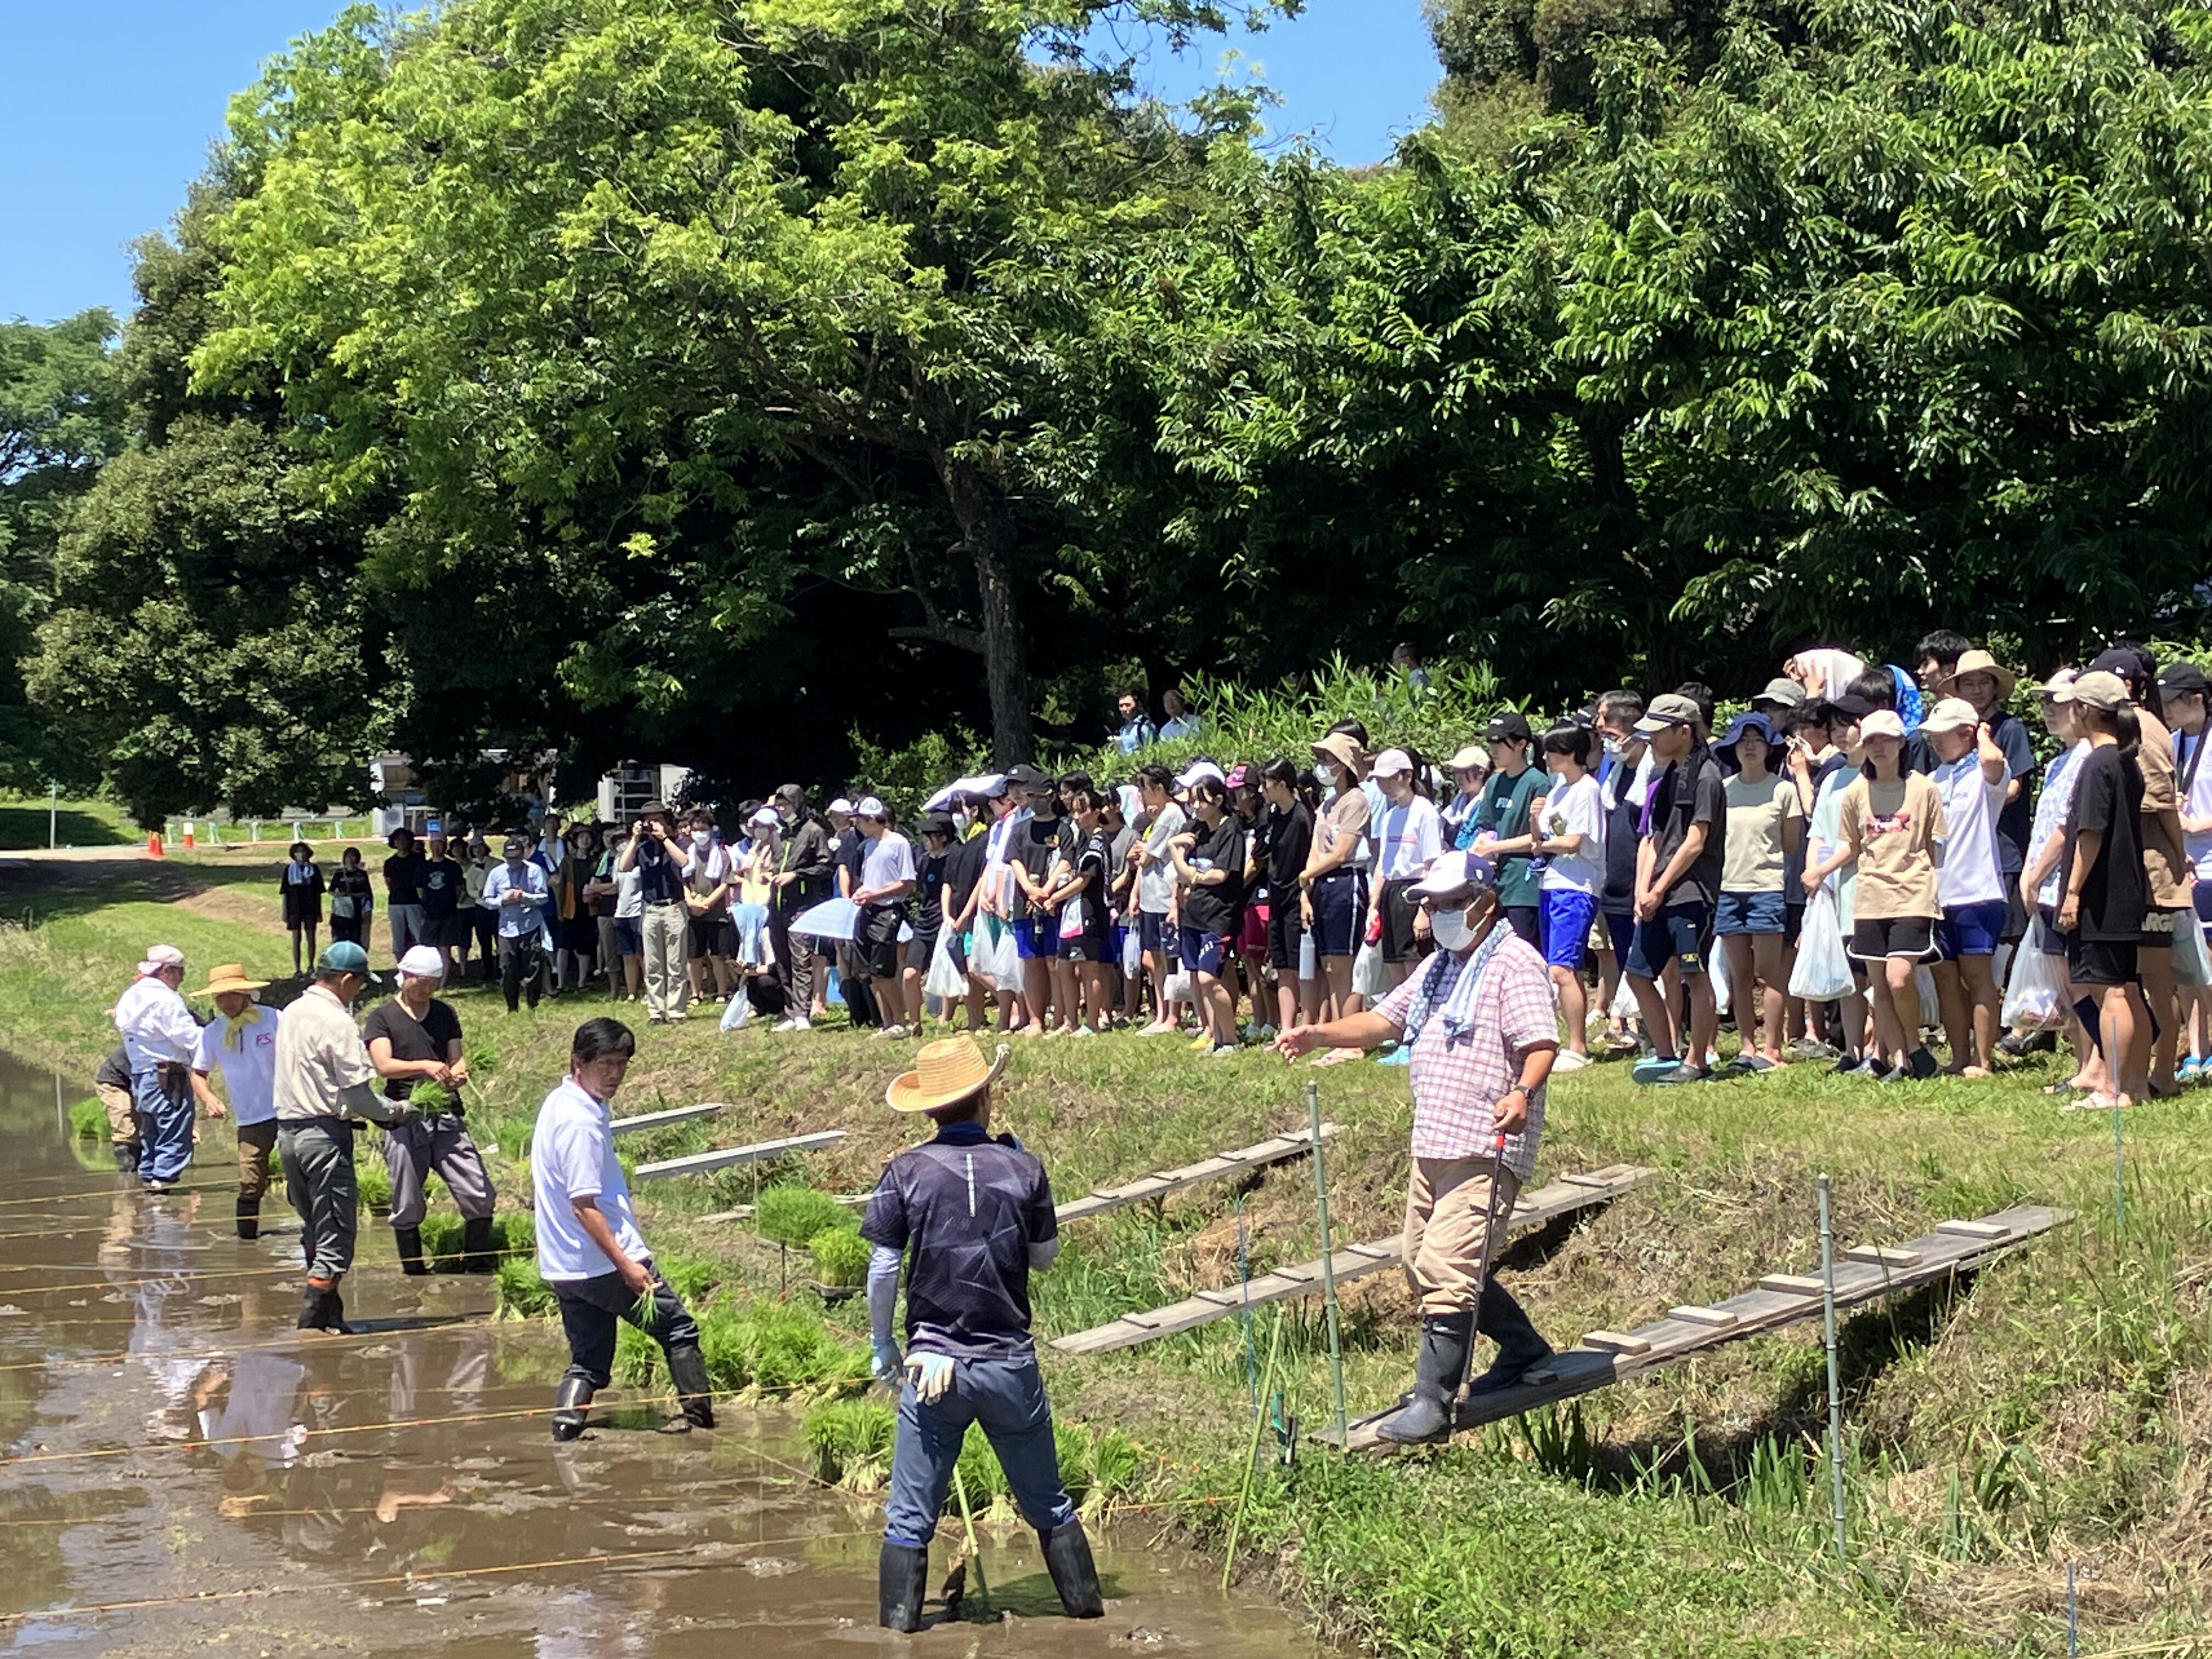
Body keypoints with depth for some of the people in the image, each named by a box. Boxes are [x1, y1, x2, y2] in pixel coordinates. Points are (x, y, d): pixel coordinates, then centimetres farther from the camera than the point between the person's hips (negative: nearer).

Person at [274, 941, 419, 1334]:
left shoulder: (291, 1014, 13)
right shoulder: (336, 1022, -14)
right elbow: (358, 1093, -17)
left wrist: (377, 1113, 16)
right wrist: (397, 1111, 1)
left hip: (288, 1130, 9)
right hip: (324, 1134, -9)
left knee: (315, 1232, 18)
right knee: (335, 1239, -5)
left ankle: (329, 1317, 25)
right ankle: (312, 1328, -9)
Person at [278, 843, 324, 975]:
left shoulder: (314, 869, 4)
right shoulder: (289, 869, 2)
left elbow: (318, 893, 7)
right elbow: (284, 892, 3)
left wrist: (319, 912, 5)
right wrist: (285, 912, -2)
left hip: (310, 908, 1)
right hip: (294, 908, -1)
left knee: (311, 938, 5)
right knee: (296, 938, 1)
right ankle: (297, 970, 4)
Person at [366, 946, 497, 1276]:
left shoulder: (445, 1013, 16)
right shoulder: (383, 1017, 3)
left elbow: (457, 1058, 13)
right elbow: (383, 1065, -11)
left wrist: (457, 1072, -12)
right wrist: (425, 1067, -27)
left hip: (446, 1118, 3)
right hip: (405, 1121, -3)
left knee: (480, 1196, -5)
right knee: (408, 1208, 3)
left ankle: (478, 1269, 8)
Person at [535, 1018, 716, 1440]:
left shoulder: (558, 1104, 10)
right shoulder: (582, 1122, -21)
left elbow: (538, 1191, 21)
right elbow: (584, 1204, -24)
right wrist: (626, 1265, -23)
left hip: (564, 1269, 9)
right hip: (605, 1262, -9)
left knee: (587, 1364, 12)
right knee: (678, 1328, 9)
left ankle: (563, 1433, -1)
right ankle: (699, 1415, 17)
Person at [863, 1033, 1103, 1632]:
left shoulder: (906, 1172, -6)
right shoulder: (1023, 1167, -2)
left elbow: (882, 1269, -6)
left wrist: (883, 1346, 7)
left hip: (933, 1364, -1)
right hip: (1012, 1365, 1)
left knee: (910, 1516, 6)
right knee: (1048, 1505, 15)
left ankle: (898, 1626, 7)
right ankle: (1087, 1606, 22)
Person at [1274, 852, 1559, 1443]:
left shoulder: (1514, 963, -9)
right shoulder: (1441, 967, 20)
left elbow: (1542, 1042, -21)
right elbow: (1384, 1020, 24)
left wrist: (1522, 1092, -40)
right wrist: (1319, 1035, 9)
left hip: (1486, 1149, -10)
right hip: (1433, 1145, 10)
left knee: (1445, 1267, -15)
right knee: (1425, 1266, 16)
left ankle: (1432, 1401, -9)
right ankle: (1525, 1352, 32)